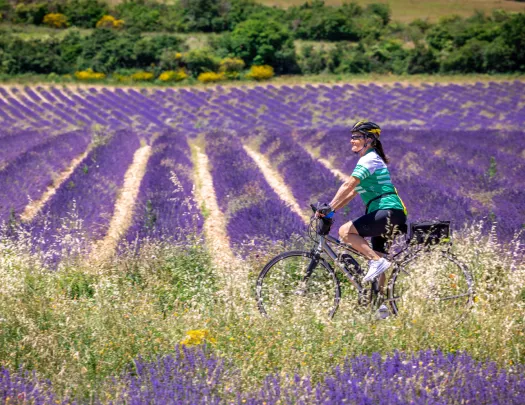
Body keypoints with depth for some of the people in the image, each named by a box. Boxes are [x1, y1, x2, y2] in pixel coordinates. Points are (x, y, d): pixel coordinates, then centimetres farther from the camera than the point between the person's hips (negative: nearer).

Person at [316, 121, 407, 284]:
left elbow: (348, 186, -19)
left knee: (345, 231, -17)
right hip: (387, 215, 10)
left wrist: (329, 208, -20)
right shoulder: (370, 159, 23)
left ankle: (377, 261, -20)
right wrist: (330, 210, 15)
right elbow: (352, 192, 23)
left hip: (388, 213, -10)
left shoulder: (369, 159, -8)